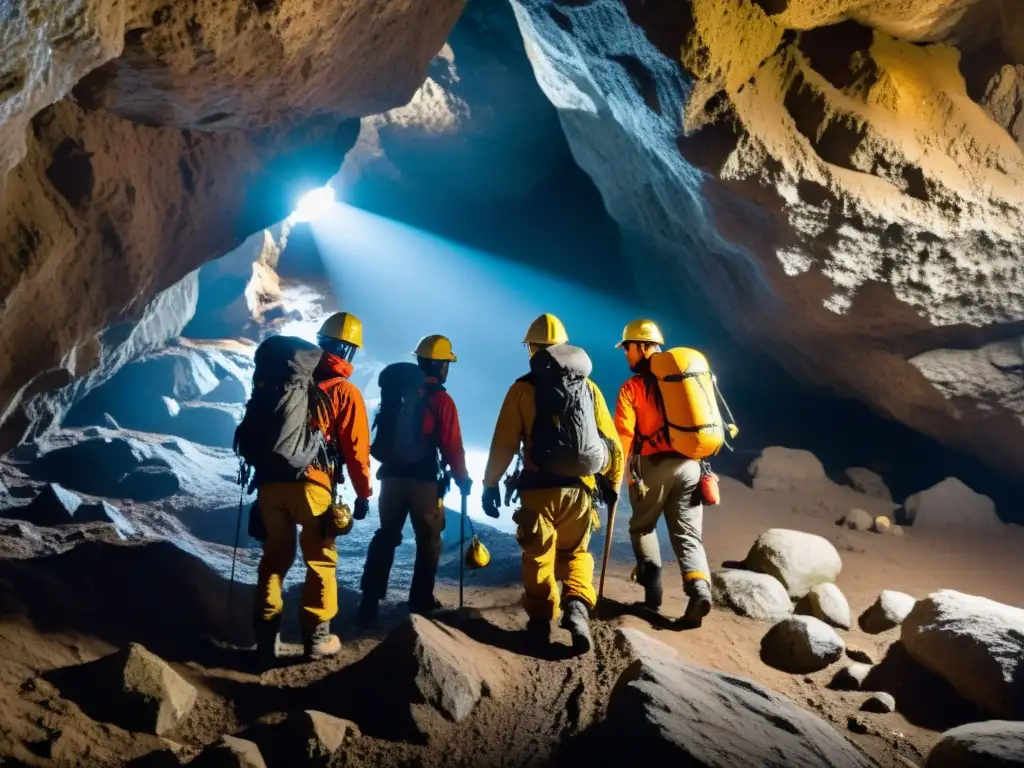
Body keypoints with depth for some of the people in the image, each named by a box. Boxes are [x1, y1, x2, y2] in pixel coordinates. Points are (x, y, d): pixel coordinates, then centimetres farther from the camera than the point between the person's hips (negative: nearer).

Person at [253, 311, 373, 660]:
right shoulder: (345, 392, -4)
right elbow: (355, 448, -5)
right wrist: (363, 493, 4)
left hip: (271, 481, 4)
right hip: (312, 486, -4)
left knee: (275, 557, 15)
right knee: (321, 561, 9)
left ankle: (266, 635, 17)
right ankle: (317, 637, 12)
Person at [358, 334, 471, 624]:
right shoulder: (441, 400, -12)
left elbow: (381, 435, 13)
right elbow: (452, 447, -13)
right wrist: (462, 478, -1)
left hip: (392, 475, 5)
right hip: (425, 480, -5)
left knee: (385, 537, 13)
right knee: (428, 541, 10)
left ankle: (370, 600, 9)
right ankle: (421, 601, 12)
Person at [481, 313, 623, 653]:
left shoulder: (523, 388, -2)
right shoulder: (588, 385, 7)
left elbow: (503, 443, -4)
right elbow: (609, 440, 7)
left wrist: (490, 483, 6)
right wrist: (613, 482, 19)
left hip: (539, 487, -2)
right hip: (580, 487, 3)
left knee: (538, 557, 11)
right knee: (576, 552, 18)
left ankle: (540, 623, 13)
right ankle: (577, 606, -3)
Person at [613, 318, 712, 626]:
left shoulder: (633, 387, -2)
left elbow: (624, 434, -11)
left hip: (653, 466, -3)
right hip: (689, 465, 4)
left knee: (642, 527, 19)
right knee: (688, 534, 7)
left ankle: (653, 588, 9)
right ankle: (699, 587, -16)